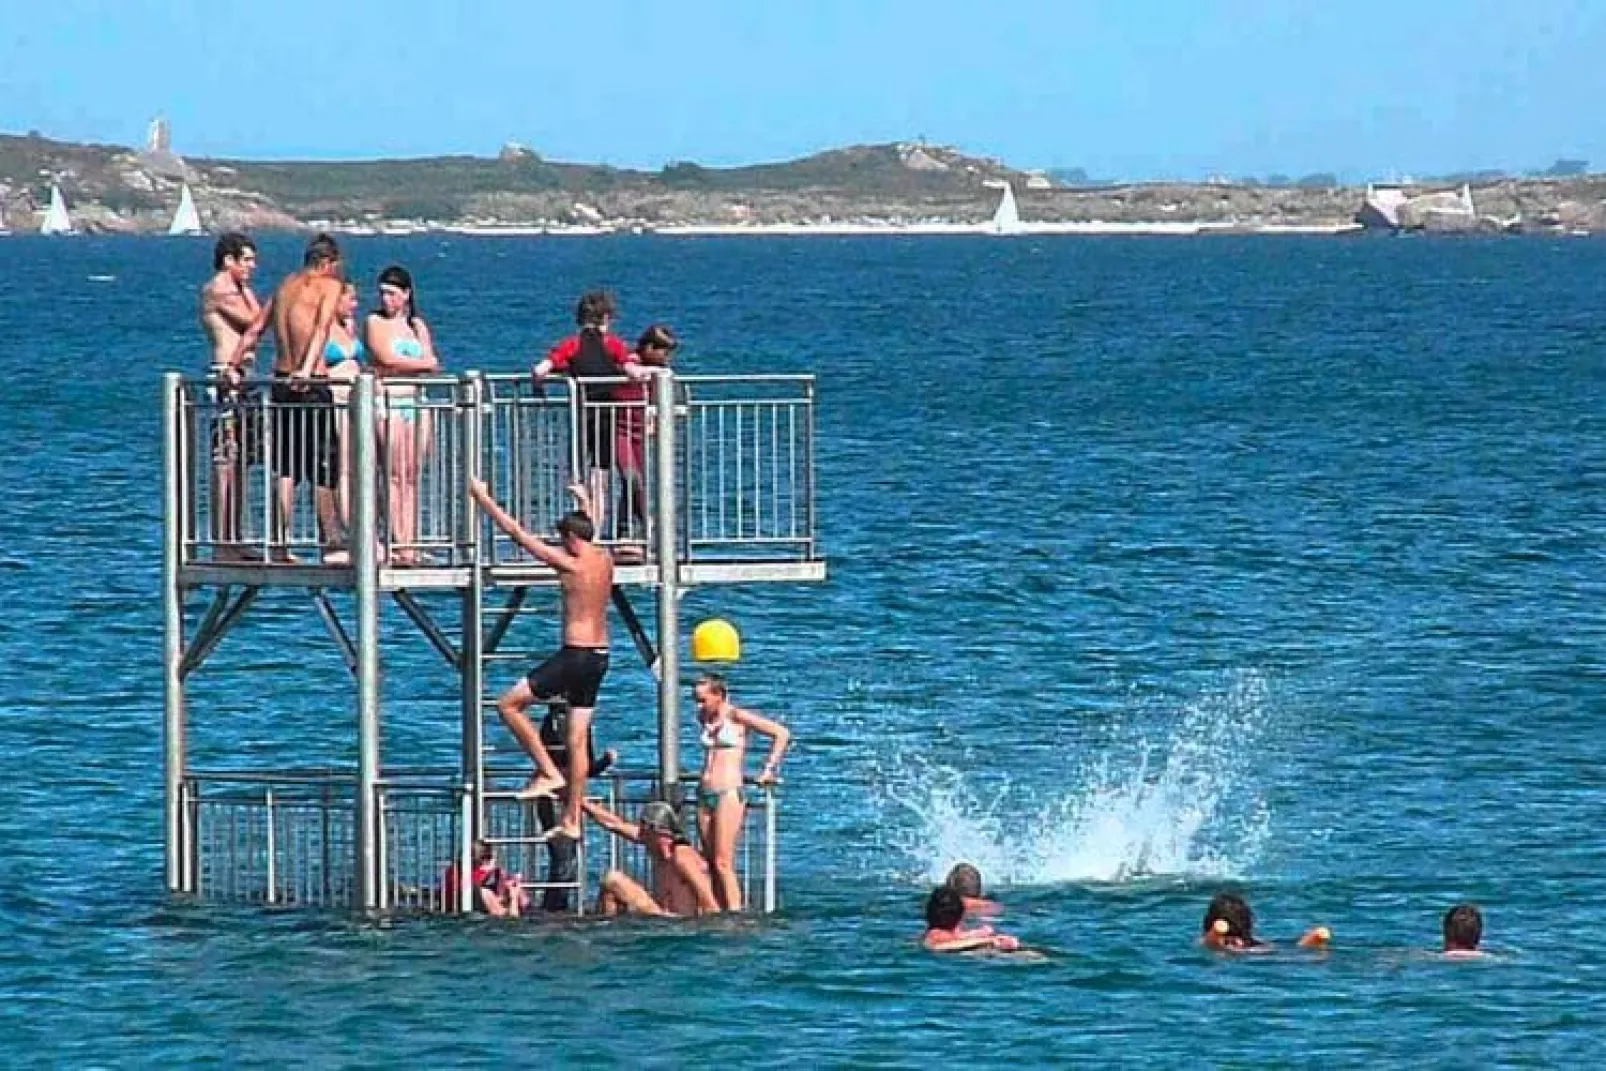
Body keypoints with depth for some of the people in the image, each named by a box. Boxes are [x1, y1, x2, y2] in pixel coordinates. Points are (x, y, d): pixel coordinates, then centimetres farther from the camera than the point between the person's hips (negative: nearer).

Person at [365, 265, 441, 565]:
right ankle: (398, 544, -11)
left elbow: (432, 366, 11)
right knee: (394, 476, -9)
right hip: (388, 402, -5)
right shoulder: (376, 322, 4)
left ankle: (411, 544, 0)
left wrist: (402, 363, -6)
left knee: (413, 477, 1)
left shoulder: (417, 325, 16)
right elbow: (387, 358, -8)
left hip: (415, 402, 5)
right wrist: (423, 364, 1)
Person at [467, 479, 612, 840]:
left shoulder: (569, 564, -13)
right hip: (600, 658, 8)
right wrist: (585, 503, 50)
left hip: (575, 655, -8)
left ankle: (549, 772, -1)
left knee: (509, 705, 4)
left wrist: (484, 499, 0)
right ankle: (572, 821, 13)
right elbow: (589, 535, 33)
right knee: (577, 740, 11)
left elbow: (517, 533, -8)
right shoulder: (605, 560, 6)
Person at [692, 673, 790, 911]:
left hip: (729, 794, -7)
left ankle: (735, 912, -15)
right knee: (713, 864, 3)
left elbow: (782, 733, -7)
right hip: (705, 795, 7)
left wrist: (769, 769, -5)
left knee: (723, 863, -14)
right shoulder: (705, 719, 14)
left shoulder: (737, 717, -5)